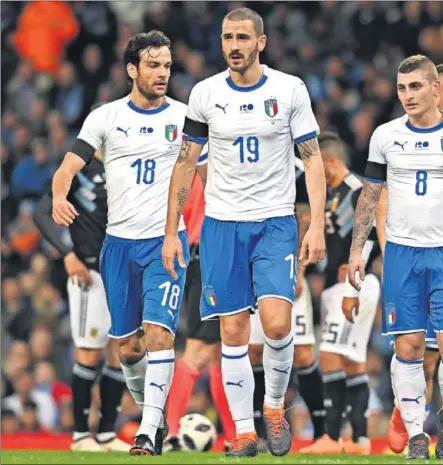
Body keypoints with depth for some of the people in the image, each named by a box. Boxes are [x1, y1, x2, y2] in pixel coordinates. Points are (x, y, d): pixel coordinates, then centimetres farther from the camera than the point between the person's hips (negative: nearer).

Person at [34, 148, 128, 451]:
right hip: (91, 273, -6)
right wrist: (67, 254, -16)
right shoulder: (79, 169, -6)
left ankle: (107, 434, 11)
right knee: (90, 354, -4)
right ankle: (80, 434, 5)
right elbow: (42, 214, -7)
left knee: (122, 353, 5)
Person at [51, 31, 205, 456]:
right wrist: (59, 197, -25)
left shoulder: (185, 117, 2)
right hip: (119, 242, 2)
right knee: (128, 346, 8)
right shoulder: (106, 117, 3)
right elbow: (68, 167, -3)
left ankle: (149, 432, -20)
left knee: (157, 331, -18)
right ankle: (152, 415, 30)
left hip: (167, 242, -2)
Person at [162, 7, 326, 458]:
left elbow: (312, 158, 0)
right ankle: (243, 432, 8)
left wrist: (317, 226, -9)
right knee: (233, 332, 0)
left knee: (276, 322, -17)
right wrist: (171, 232, 5)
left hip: (276, 222, -2)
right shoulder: (205, 94, 2)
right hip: (221, 223, 2)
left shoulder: (289, 90, -3)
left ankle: (274, 405, 7)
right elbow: (186, 163, 8)